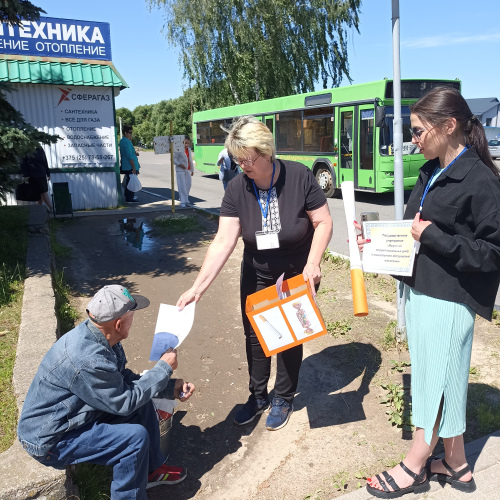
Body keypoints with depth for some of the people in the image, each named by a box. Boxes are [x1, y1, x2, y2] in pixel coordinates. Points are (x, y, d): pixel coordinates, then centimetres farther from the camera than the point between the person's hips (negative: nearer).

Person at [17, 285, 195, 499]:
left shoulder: (100, 336, -8)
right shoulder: (87, 359, -35)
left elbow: (124, 378, 4)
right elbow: (124, 402, -23)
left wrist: (171, 388, -3)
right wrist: (164, 368, -15)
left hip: (70, 414, 9)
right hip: (48, 440, -9)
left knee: (143, 405, 7)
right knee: (135, 436, -20)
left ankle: (151, 469, 24)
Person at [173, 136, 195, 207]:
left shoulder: (189, 149, 12)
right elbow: (174, 159, -11)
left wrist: (192, 170, 20)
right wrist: (179, 165, -21)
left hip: (187, 170, 7)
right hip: (180, 170, -7)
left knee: (188, 185, 7)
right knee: (182, 186, -8)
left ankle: (186, 200, 18)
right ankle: (183, 202, -6)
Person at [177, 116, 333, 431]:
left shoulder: (300, 177, -22)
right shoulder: (237, 189, -16)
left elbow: (324, 222, -14)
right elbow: (223, 242, -21)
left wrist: (313, 263, -27)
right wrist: (197, 288, -27)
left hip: (298, 271, -2)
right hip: (258, 271, 3)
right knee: (254, 334, 10)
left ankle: (283, 399, 30)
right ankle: (258, 396, 33)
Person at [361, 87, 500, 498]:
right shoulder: (430, 173, 8)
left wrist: (434, 236, -21)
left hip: (448, 299, -8)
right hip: (420, 290, 8)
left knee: (437, 382, 8)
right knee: (440, 381, 18)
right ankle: (456, 465, 35)